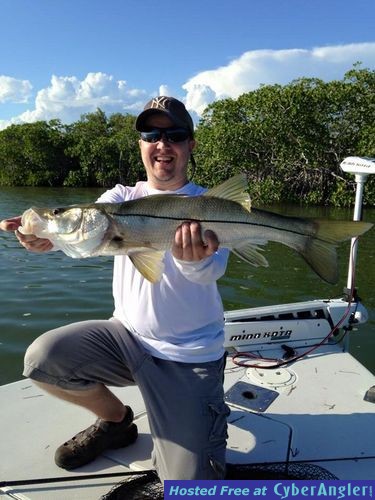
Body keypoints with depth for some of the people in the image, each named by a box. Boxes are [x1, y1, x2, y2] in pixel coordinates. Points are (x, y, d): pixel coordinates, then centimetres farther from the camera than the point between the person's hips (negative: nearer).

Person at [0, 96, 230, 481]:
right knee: (42, 358, -17)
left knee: (190, 485, -13)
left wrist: (195, 260, -53)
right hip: (128, 334, 4)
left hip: (190, 357, -4)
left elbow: (213, 270, -28)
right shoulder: (123, 196, 2)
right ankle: (116, 420, 11)